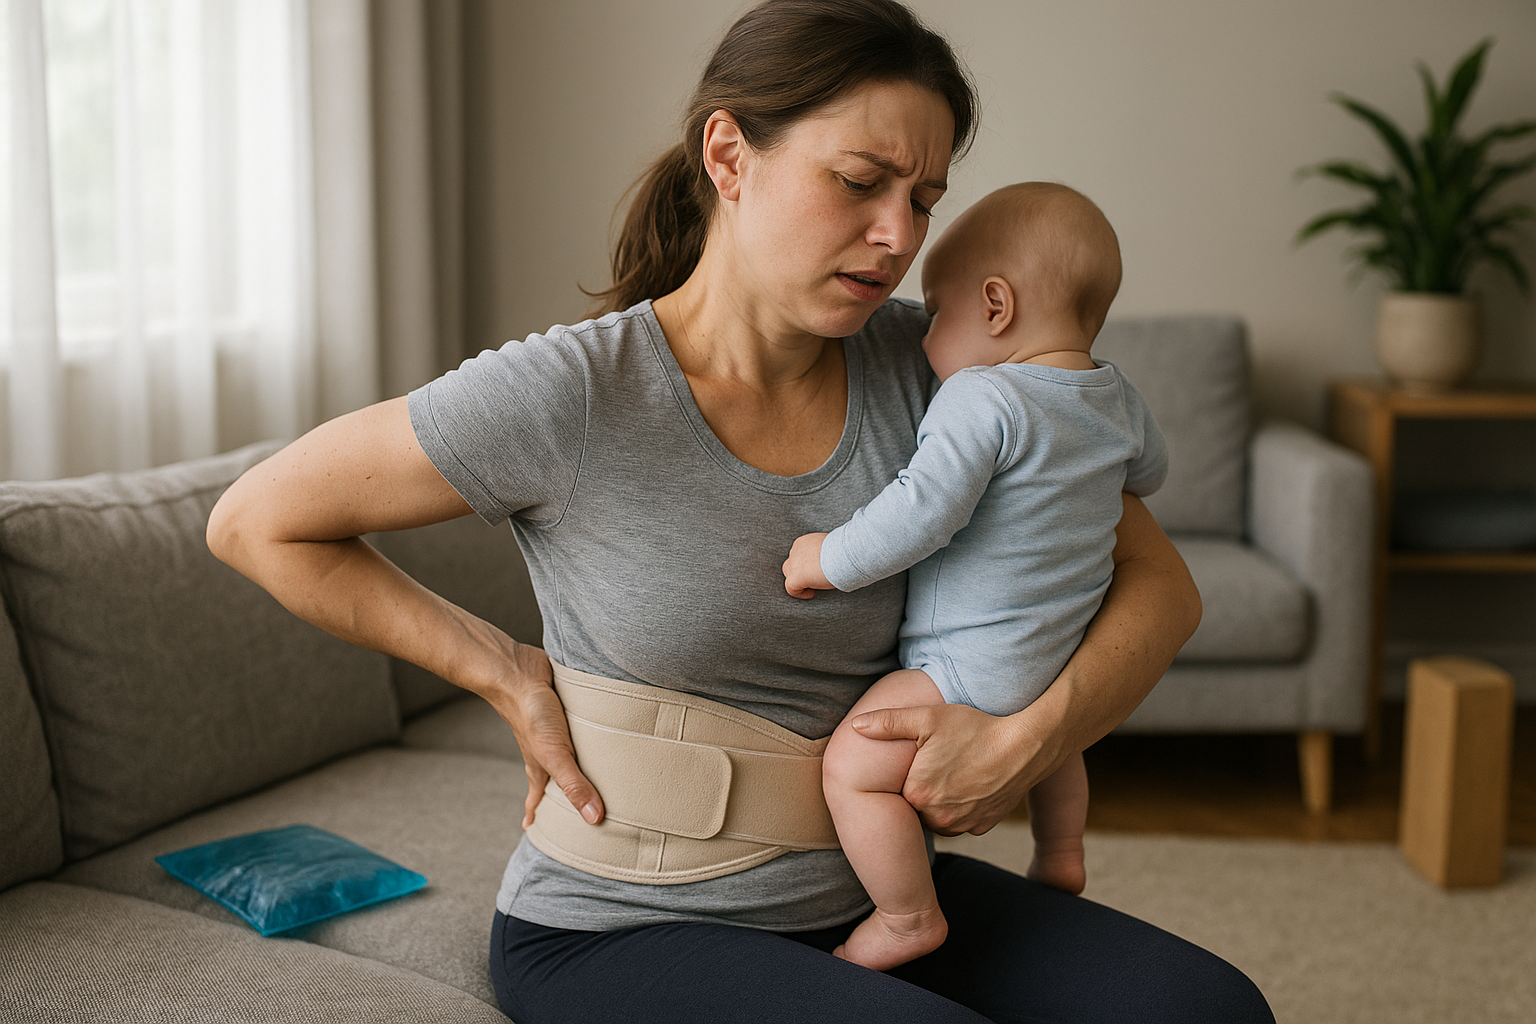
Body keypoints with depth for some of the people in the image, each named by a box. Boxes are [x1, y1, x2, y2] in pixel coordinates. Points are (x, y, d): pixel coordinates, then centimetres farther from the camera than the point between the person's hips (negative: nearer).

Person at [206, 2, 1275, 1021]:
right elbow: (253, 522, -8)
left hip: (857, 893, 5)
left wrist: (1033, 737, -18)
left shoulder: (923, 369, -6)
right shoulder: (570, 396, -19)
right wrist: (505, 670, -11)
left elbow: (1161, 584, 0)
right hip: (619, 931, -4)